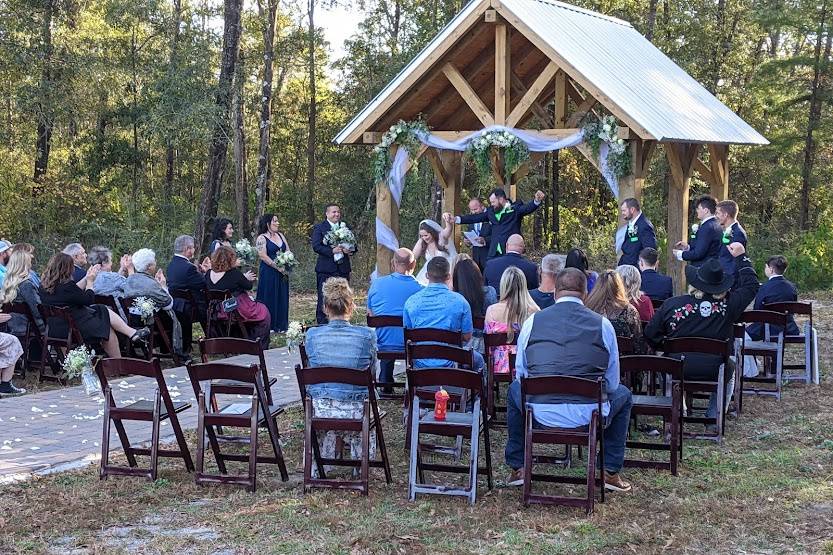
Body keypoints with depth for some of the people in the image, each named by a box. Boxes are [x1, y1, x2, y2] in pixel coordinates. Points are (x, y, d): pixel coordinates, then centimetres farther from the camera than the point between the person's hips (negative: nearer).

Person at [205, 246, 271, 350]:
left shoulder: (208, 274, -4)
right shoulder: (234, 273, -23)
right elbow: (249, 286, -9)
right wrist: (247, 278, 14)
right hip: (238, 313, -7)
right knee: (263, 311, 18)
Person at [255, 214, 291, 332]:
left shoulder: (280, 236, 13)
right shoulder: (261, 238, -7)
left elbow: (288, 252, 12)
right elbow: (263, 256, -15)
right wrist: (278, 267, -17)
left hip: (282, 273, 6)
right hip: (268, 273, -6)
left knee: (282, 298, 7)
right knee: (269, 298, -2)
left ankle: (280, 325, 13)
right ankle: (268, 326, 3)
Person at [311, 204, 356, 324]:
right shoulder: (319, 228, 1)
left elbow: (353, 245, 15)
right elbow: (316, 246, -10)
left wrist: (350, 250, -8)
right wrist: (332, 250, -20)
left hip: (343, 268, 4)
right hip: (326, 269, -4)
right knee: (323, 299, -2)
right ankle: (322, 324, 3)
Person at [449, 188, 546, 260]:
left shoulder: (515, 208, 0)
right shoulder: (491, 211, 16)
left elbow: (528, 208, -15)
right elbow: (475, 217, 18)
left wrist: (537, 201, -38)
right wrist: (456, 219, 12)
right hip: (494, 253, 5)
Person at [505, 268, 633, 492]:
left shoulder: (533, 321, 5)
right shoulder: (602, 324, 3)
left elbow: (520, 374, 13)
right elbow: (612, 383, 8)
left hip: (541, 414, 1)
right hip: (589, 416, -1)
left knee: (515, 389, 35)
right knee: (623, 394, 32)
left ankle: (517, 468, 37)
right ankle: (610, 472, 28)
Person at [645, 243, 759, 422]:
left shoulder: (671, 304, -12)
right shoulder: (727, 305, -12)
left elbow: (650, 335, -2)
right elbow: (751, 286, 5)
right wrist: (741, 257, 14)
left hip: (677, 370, 1)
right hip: (714, 372, 0)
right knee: (729, 373, 34)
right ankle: (714, 416, 28)